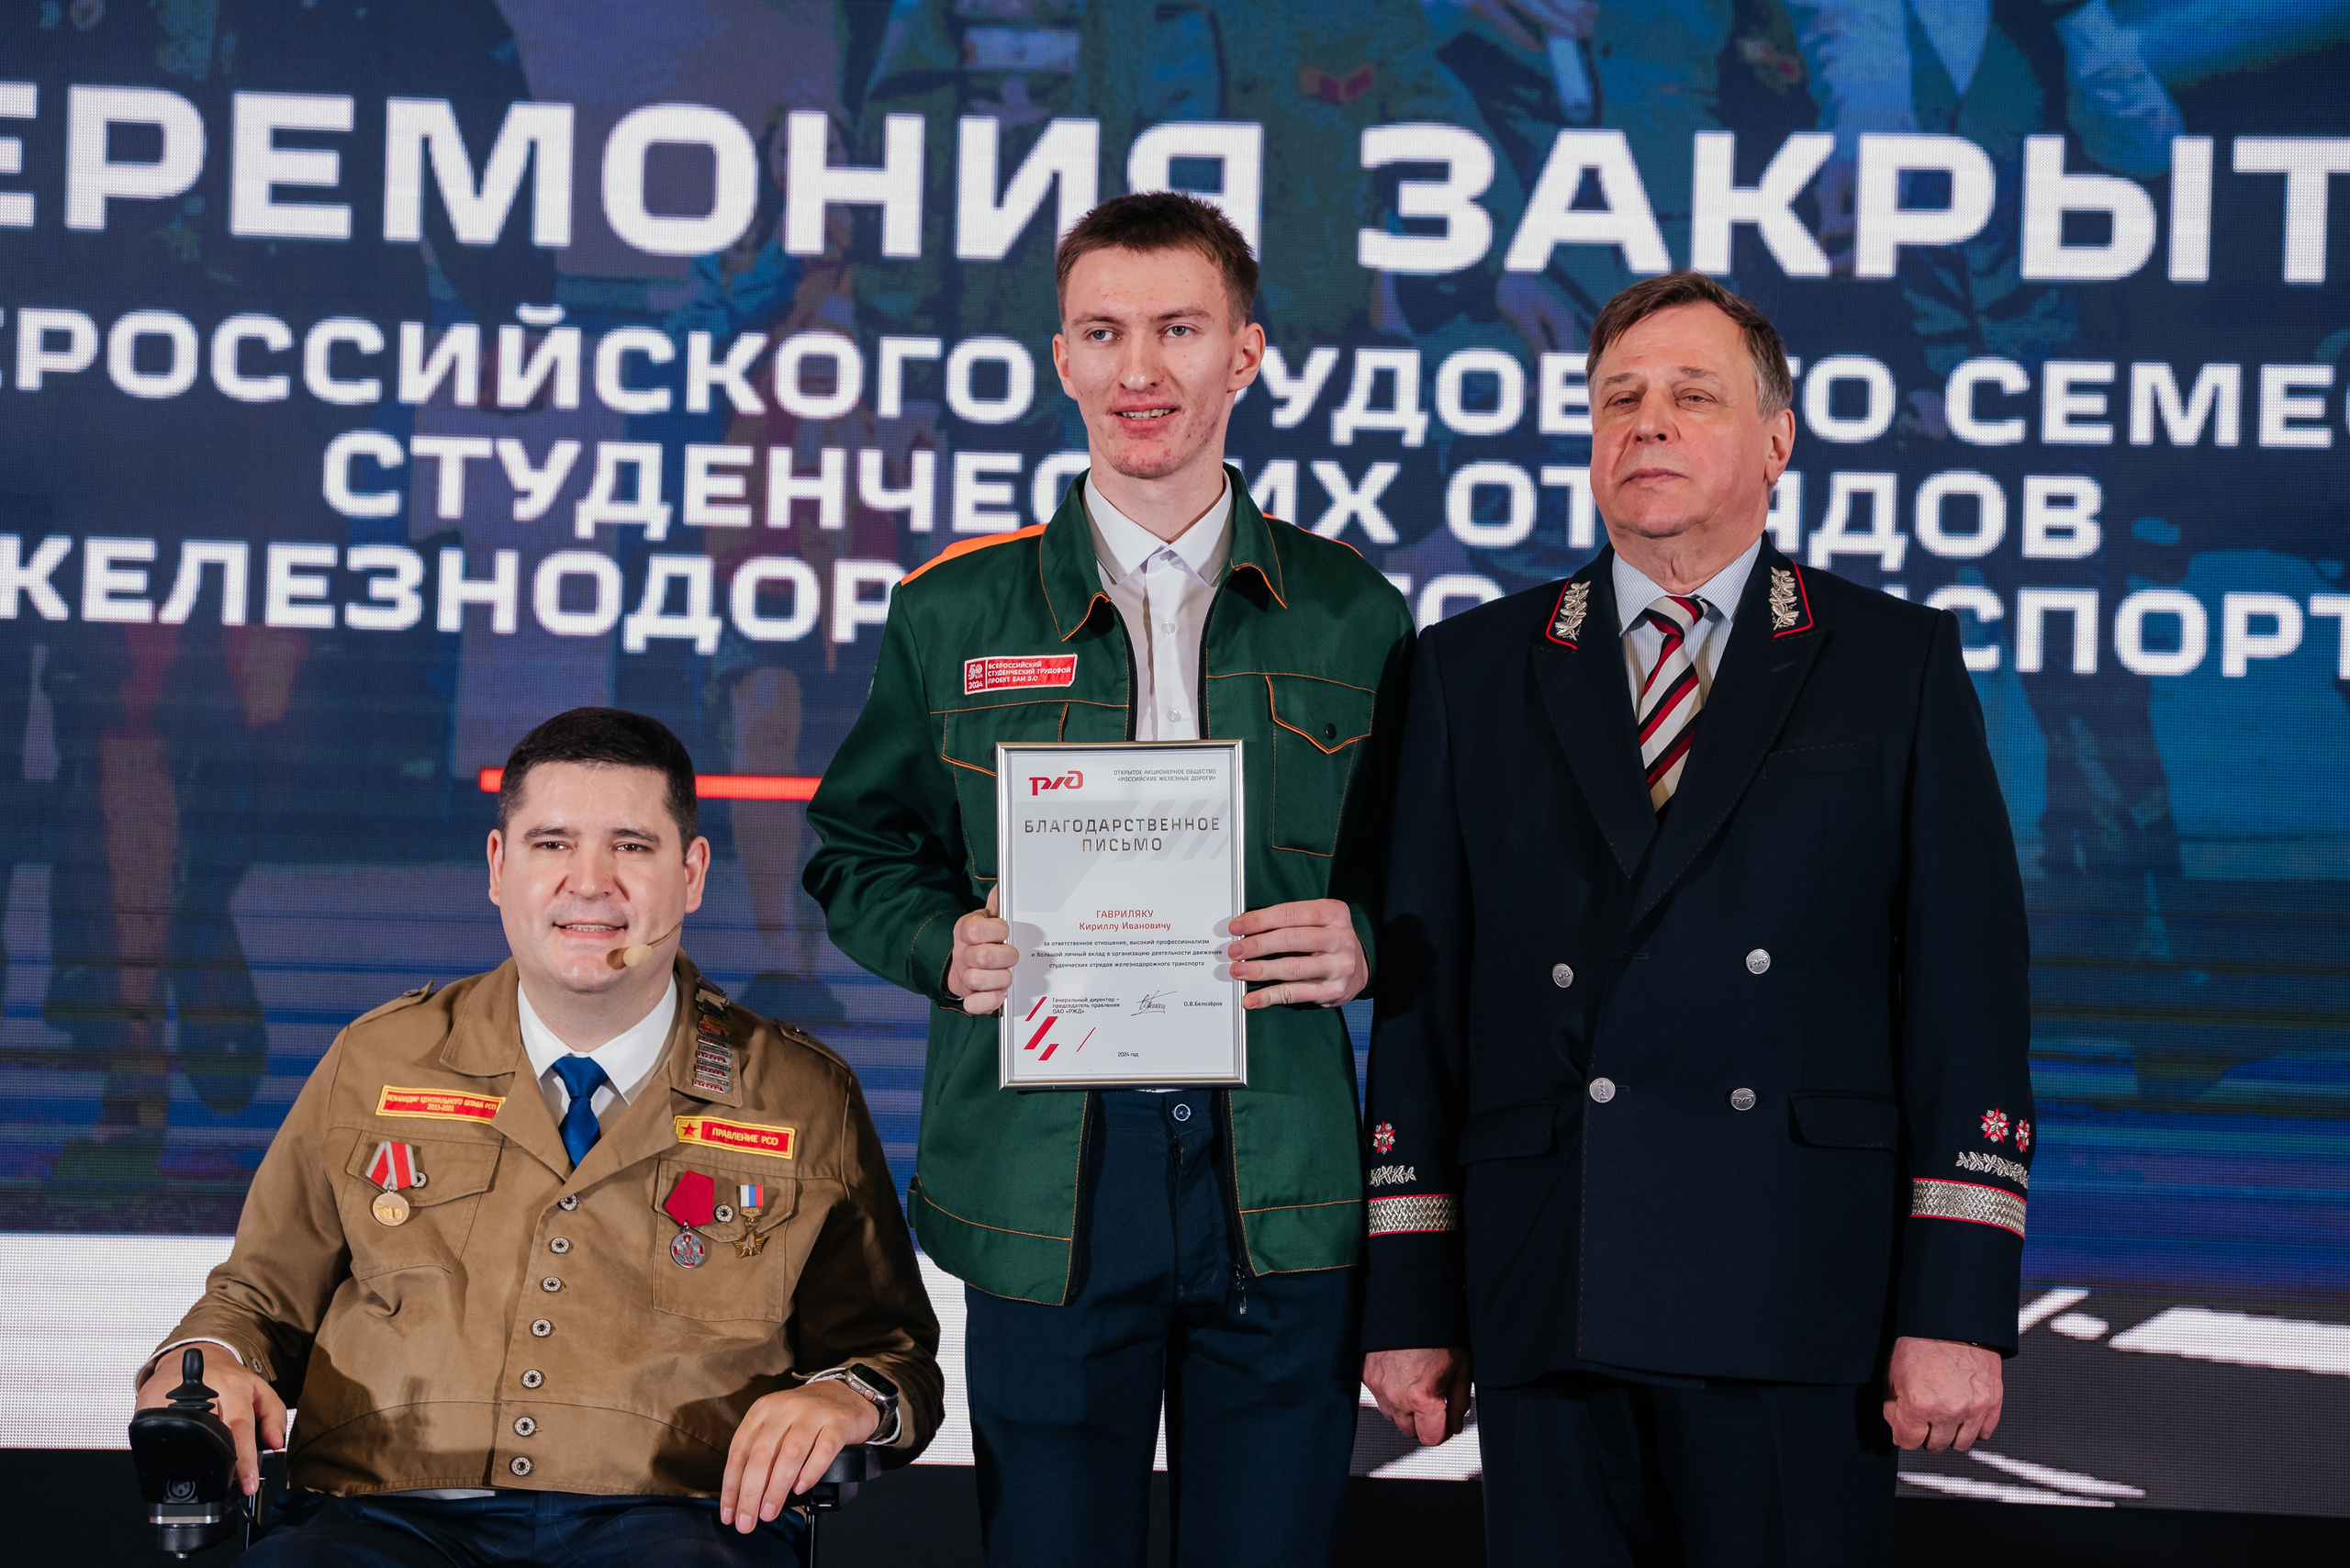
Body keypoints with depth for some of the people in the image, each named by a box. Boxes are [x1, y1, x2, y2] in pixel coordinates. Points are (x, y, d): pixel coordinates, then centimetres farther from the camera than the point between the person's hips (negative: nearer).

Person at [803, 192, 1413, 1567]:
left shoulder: (1354, 615, 6)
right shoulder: (956, 613, 6)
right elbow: (855, 854, 13)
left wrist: (1363, 940, -10)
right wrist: (948, 943, -7)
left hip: (1283, 1194, 0)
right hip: (1043, 1189, 0)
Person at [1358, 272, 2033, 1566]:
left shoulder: (1897, 665, 9)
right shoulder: (1473, 671, 13)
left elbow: (1969, 988, 3)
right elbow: (1420, 986, 10)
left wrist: (1961, 1308, -5)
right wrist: (1408, 1300, 3)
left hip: (1796, 1307, -1)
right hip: (1545, 1303, 1)